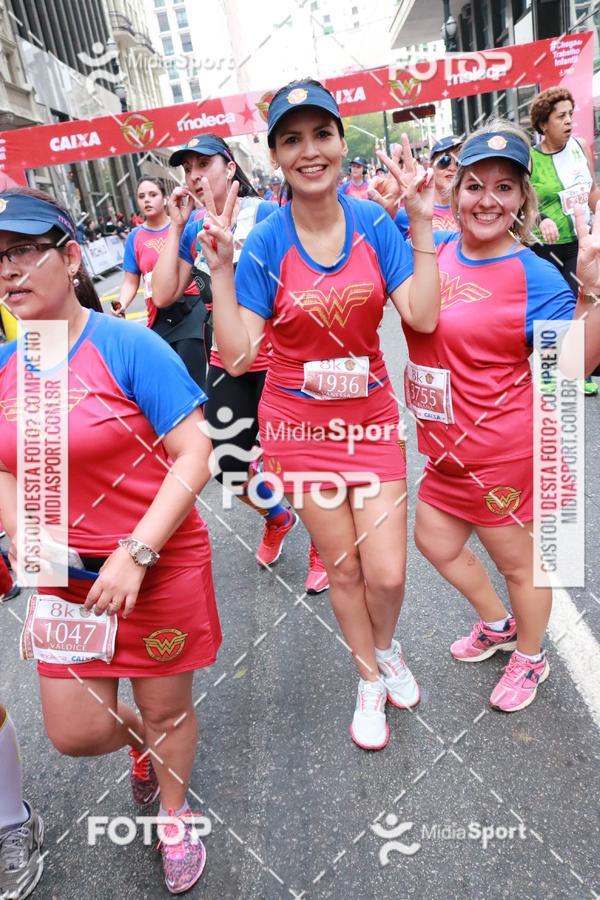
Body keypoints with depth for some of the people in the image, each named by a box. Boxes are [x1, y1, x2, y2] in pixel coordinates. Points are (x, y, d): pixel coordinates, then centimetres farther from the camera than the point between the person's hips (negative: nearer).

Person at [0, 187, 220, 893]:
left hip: (162, 568, -4)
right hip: (68, 579, 5)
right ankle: (140, 741, 49)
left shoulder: (128, 346, -15)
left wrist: (135, 555, -21)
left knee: (167, 708, 15)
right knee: (73, 732, 12)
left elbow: (195, 456, -18)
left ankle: (175, 815, 48)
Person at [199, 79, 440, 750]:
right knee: (343, 569, 12)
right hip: (302, 426, -1)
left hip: (371, 418, 2)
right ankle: (371, 682, 41)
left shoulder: (373, 224, -2)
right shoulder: (264, 246, -9)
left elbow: (423, 317, -12)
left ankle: (384, 647, 40)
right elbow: (237, 357, -16)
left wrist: (422, 225, -13)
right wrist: (220, 267, -22)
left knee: (387, 575, 0)